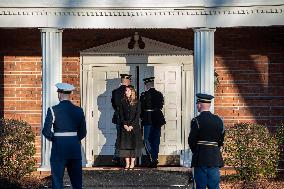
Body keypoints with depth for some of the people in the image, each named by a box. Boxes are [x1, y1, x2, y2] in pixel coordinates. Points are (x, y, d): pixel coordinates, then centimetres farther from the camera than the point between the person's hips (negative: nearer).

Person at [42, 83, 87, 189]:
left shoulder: (53, 110, -9)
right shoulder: (79, 111, 2)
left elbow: (46, 131, -11)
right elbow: (83, 132, 6)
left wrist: (53, 139, 9)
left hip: (59, 149, -3)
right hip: (75, 149, 3)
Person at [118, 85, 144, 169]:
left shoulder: (136, 102, 2)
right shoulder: (123, 102, 8)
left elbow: (137, 115, -3)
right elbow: (121, 114, 5)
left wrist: (131, 125, -11)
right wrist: (124, 125, -7)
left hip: (134, 126, -2)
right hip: (125, 126, 2)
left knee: (134, 143, -4)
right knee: (125, 144, -2)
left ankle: (132, 162, 0)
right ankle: (127, 163, 0)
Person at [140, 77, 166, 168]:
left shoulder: (144, 95, -10)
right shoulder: (159, 94, 5)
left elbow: (142, 108, -5)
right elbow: (161, 106, 10)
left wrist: (141, 117, 11)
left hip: (148, 120, -5)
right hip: (158, 119, 5)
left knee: (147, 140, 0)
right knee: (156, 141, 11)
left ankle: (153, 159, -15)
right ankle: (155, 159, 13)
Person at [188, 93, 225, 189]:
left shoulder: (196, 121, -10)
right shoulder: (218, 120, 6)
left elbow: (192, 141, -8)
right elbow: (221, 140, 11)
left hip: (200, 159, -5)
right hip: (215, 159, 5)